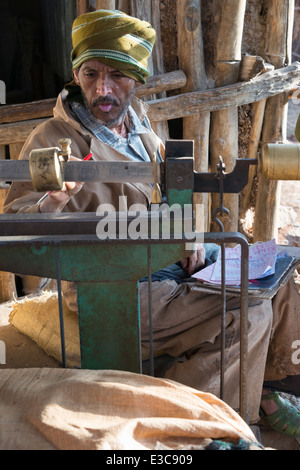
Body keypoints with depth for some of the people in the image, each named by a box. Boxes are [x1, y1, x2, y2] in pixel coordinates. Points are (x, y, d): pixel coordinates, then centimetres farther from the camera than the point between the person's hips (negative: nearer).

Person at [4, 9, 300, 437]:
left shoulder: (136, 117, 8)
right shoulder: (55, 139, -14)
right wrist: (53, 203, -38)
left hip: (170, 261, 8)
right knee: (248, 313, -19)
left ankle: (263, 387, 28)